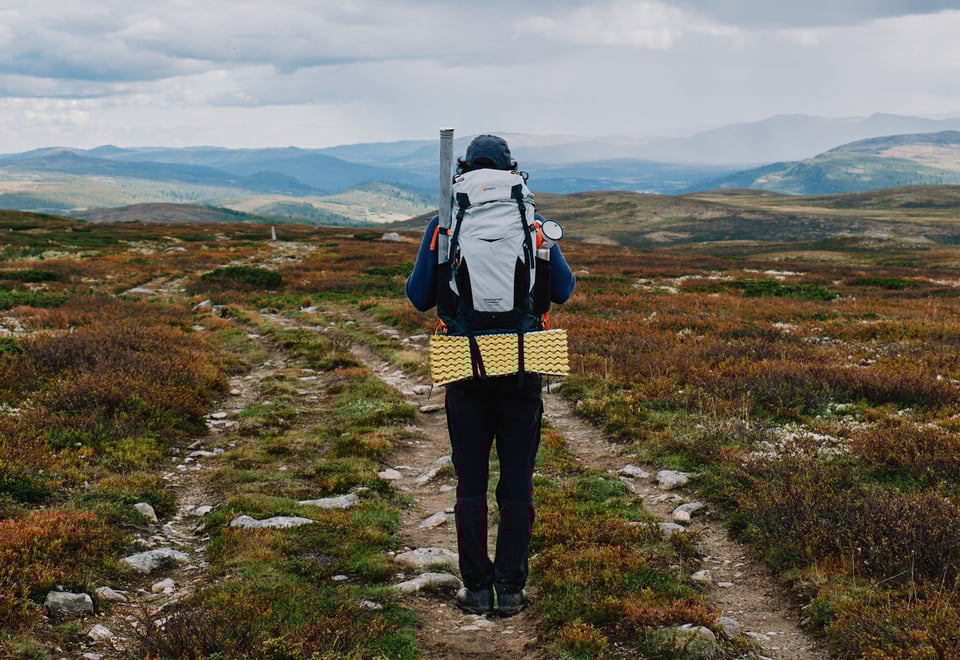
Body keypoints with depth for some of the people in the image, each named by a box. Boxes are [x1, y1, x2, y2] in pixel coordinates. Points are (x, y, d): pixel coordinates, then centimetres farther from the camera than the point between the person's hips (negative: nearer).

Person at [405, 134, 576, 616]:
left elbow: (419, 298, -1)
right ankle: (510, 590, 10)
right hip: (521, 372, 0)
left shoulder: (444, 226, -4)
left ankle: (477, 589, 11)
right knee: (516, 483, 8)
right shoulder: (532, 225, -2)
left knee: (471, 484, 9)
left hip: (466, 370, 0)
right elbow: (562, 291, 3)